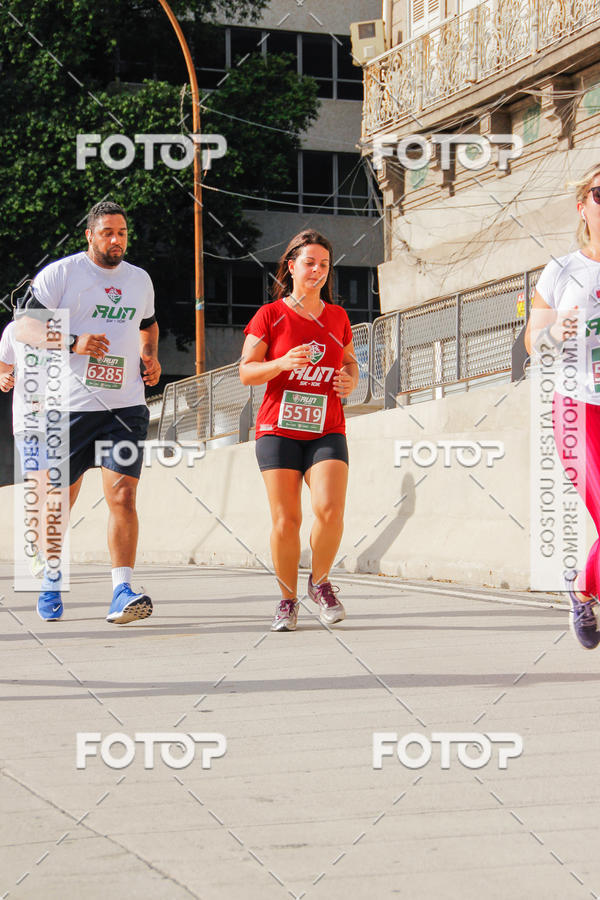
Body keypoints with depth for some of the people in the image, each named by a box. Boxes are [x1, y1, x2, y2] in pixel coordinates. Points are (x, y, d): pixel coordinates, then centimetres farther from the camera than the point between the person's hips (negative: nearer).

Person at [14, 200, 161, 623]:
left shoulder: (140, 279, 14)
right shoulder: (61, 273, -2)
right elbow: (25, 325, -7)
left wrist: (151, 355, 13)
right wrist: (73, 342, -20)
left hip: (126, 405, 2)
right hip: (70, 406, -2)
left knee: (122, 495, -12)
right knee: (59, 499, 8)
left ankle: (122, 593, -11)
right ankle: (52, 576, 32)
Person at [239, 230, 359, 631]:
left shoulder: (337, 316, 12)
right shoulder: (270, 315, 2)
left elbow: (350, 360, 25)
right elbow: (246, 372, -2)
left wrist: (350, 380, 2)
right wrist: (282, 363, -20)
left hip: (327, 432, 2)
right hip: (278, 430, -2)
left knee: (330, 510, -18)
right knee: (286, 520, -6)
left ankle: (320, 581, 7)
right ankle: (288, 598, 13)